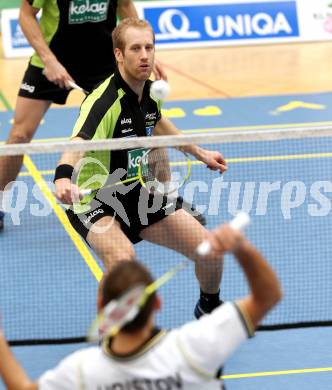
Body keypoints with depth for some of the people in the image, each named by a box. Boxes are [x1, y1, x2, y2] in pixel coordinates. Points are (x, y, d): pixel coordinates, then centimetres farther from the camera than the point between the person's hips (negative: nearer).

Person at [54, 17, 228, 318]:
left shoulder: (150, 91, -2)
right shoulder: (105, 101, -27)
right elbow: (77, 146, -46)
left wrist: (199, 153, 29)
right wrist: (63, 177, -67)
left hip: (139, 195, 7)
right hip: (95, 200, -7)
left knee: (210, 249, 0)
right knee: (123, 257, -37)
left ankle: (209, 306, 33)